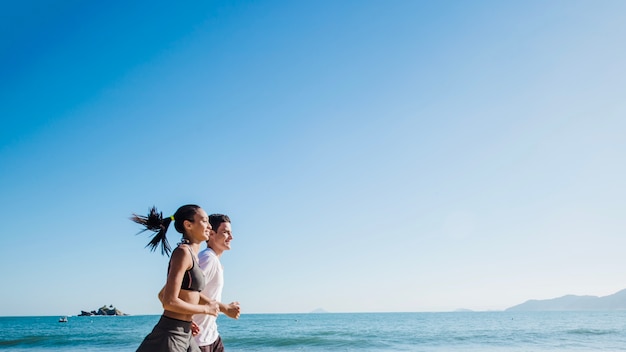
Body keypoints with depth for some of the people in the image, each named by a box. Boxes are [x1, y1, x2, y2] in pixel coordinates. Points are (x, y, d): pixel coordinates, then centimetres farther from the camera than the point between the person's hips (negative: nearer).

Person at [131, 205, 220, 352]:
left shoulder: (192, 255, 14)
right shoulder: (183, 252, -14)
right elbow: (169, 302, -21)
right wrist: (206, 309, -11)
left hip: (184, 335, 10)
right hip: (170, 336, -10)